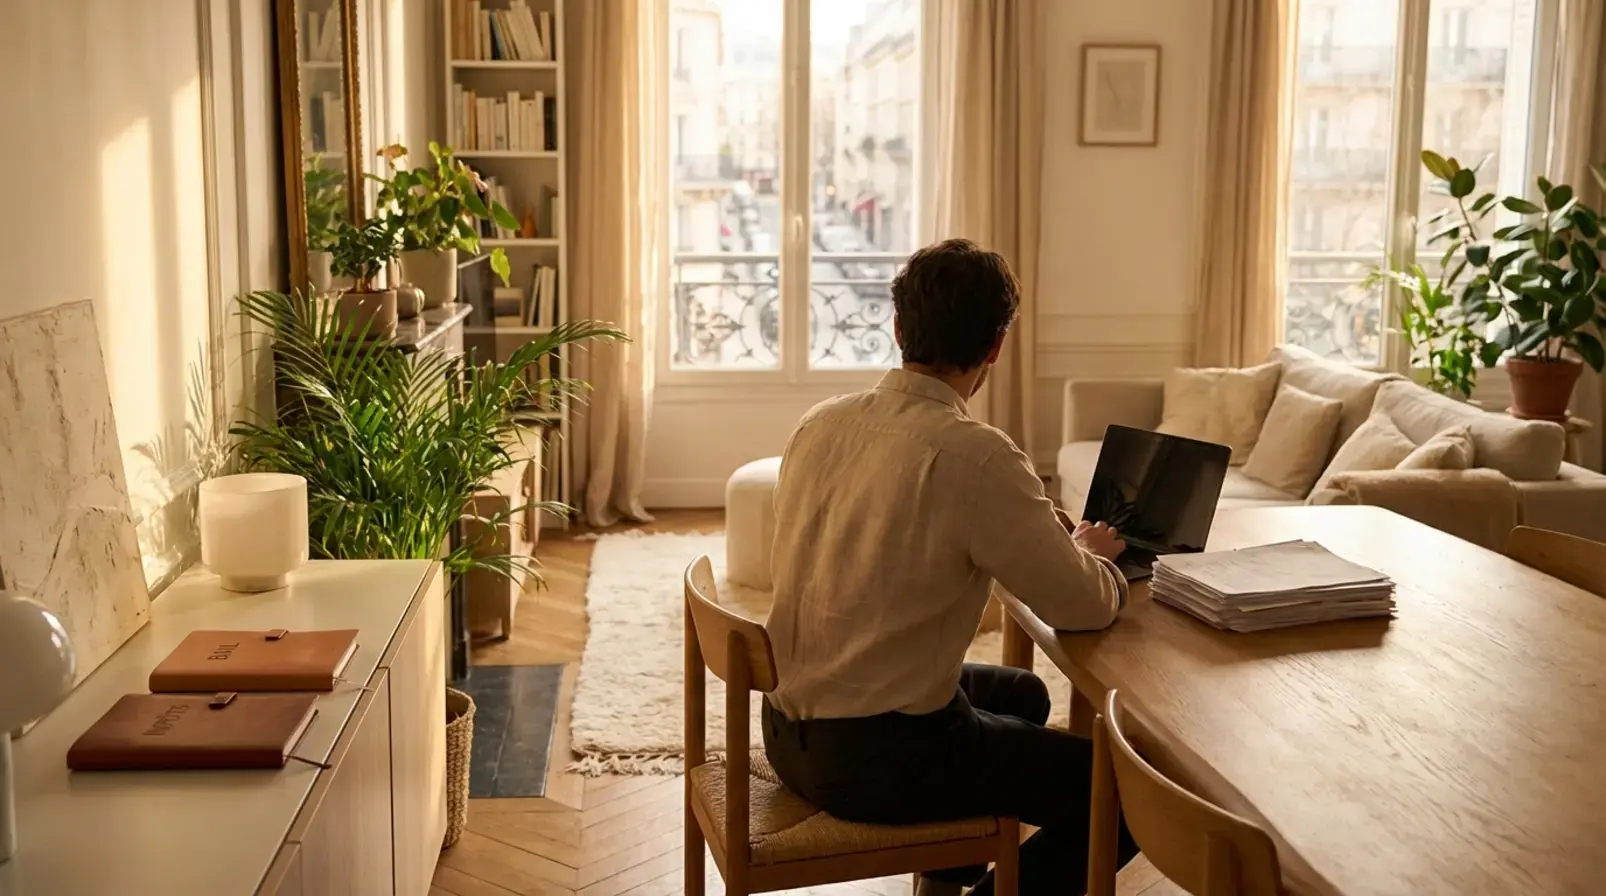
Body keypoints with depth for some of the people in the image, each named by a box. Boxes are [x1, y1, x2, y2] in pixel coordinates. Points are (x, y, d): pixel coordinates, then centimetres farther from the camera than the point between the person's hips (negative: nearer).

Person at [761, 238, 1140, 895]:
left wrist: (1042, 533, 15)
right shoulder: (974, 456, -22)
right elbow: (1083, 607, -15)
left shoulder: (819, 424, 1)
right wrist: (1089, 553, 7)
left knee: (1022, 694, 30)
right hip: (876, 757, -8)